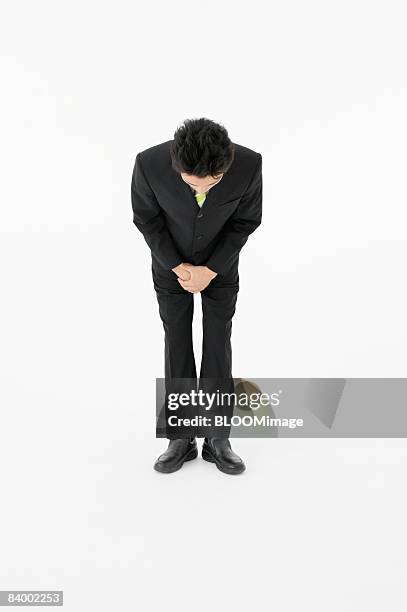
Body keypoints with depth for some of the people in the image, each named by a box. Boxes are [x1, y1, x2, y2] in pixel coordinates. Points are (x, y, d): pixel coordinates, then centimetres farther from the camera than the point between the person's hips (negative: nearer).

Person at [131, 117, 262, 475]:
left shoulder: (249, 164, -29)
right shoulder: (150, 163, -30)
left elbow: (246, 221, -13)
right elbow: (146, 219, -13)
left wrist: (211, 269, -18)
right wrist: (178, 267, -16)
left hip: (221, 267, 0)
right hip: (171, 265, 0)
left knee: (218, 351, 1)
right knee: (177, 350, 2)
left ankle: (217, 439, 16)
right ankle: (182, 439, 16)